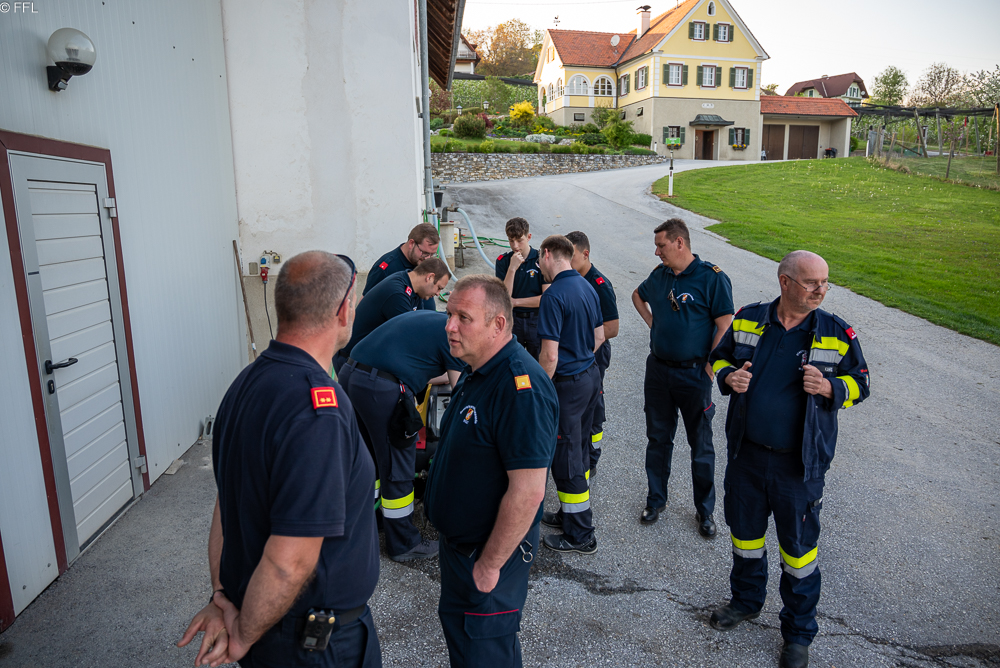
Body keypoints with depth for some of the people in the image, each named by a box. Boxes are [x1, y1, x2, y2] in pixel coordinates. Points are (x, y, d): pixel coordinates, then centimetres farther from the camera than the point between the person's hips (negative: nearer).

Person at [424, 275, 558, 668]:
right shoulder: (477, 372, 3)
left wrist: (490, 564, -22)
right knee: (454, 624, 25)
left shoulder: (521, 387, -29)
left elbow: (527, 491, -30)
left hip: (491, 550, -9)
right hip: (457, 540, 9)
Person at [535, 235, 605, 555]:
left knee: (566, 457, 3)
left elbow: (550, 355, -24)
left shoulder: (554, 295, -21)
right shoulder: (587, 287, 7)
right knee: (579, 450, 20)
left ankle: (580, 535, 14)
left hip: (568, 383, -9)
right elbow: (599, 336, 15)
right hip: (591, 375, 9)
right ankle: (573, 513, 36)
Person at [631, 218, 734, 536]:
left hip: (693, 373, -5)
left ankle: (705, 510, 24)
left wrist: (709, 367, -15)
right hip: (657, 369, 5)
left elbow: (725, 326, -14)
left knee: (701, 445, 8)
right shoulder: (659, 275, 5)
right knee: (658, 438, 14)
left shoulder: (712, 277, -13)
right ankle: (656, 499, 30)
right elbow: (637, 295, 26)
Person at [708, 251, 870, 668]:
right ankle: (746, 600, 47)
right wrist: (728, 377, -13)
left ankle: (799, 632, 34)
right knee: (744, 531, 20)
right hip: (746, 454, 2)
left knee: (798, 546, 11)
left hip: (799, 465, -2)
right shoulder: (747, 320, -4)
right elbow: (719, 358, 9)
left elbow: (859, 383, 1)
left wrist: (829, 387, -20)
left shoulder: (837, 334, -8)